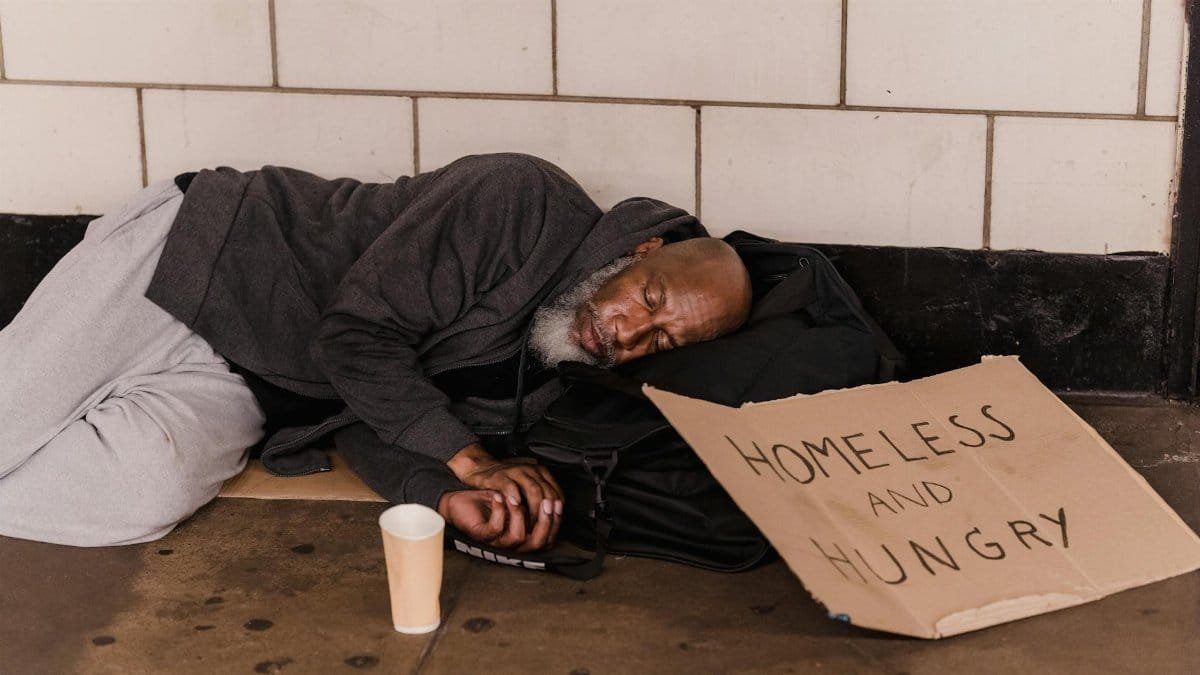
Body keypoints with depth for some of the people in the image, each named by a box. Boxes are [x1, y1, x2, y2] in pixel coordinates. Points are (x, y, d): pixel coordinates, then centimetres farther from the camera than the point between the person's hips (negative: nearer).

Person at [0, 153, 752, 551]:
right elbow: (357, 335, -23)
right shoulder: (528, 200, -22)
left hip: (237, 394, 5)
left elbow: (376, 431, -5)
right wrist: (471, 461, -24)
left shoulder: (546, 377, 0)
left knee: (151, 495, -22)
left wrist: (447, 495, -25)